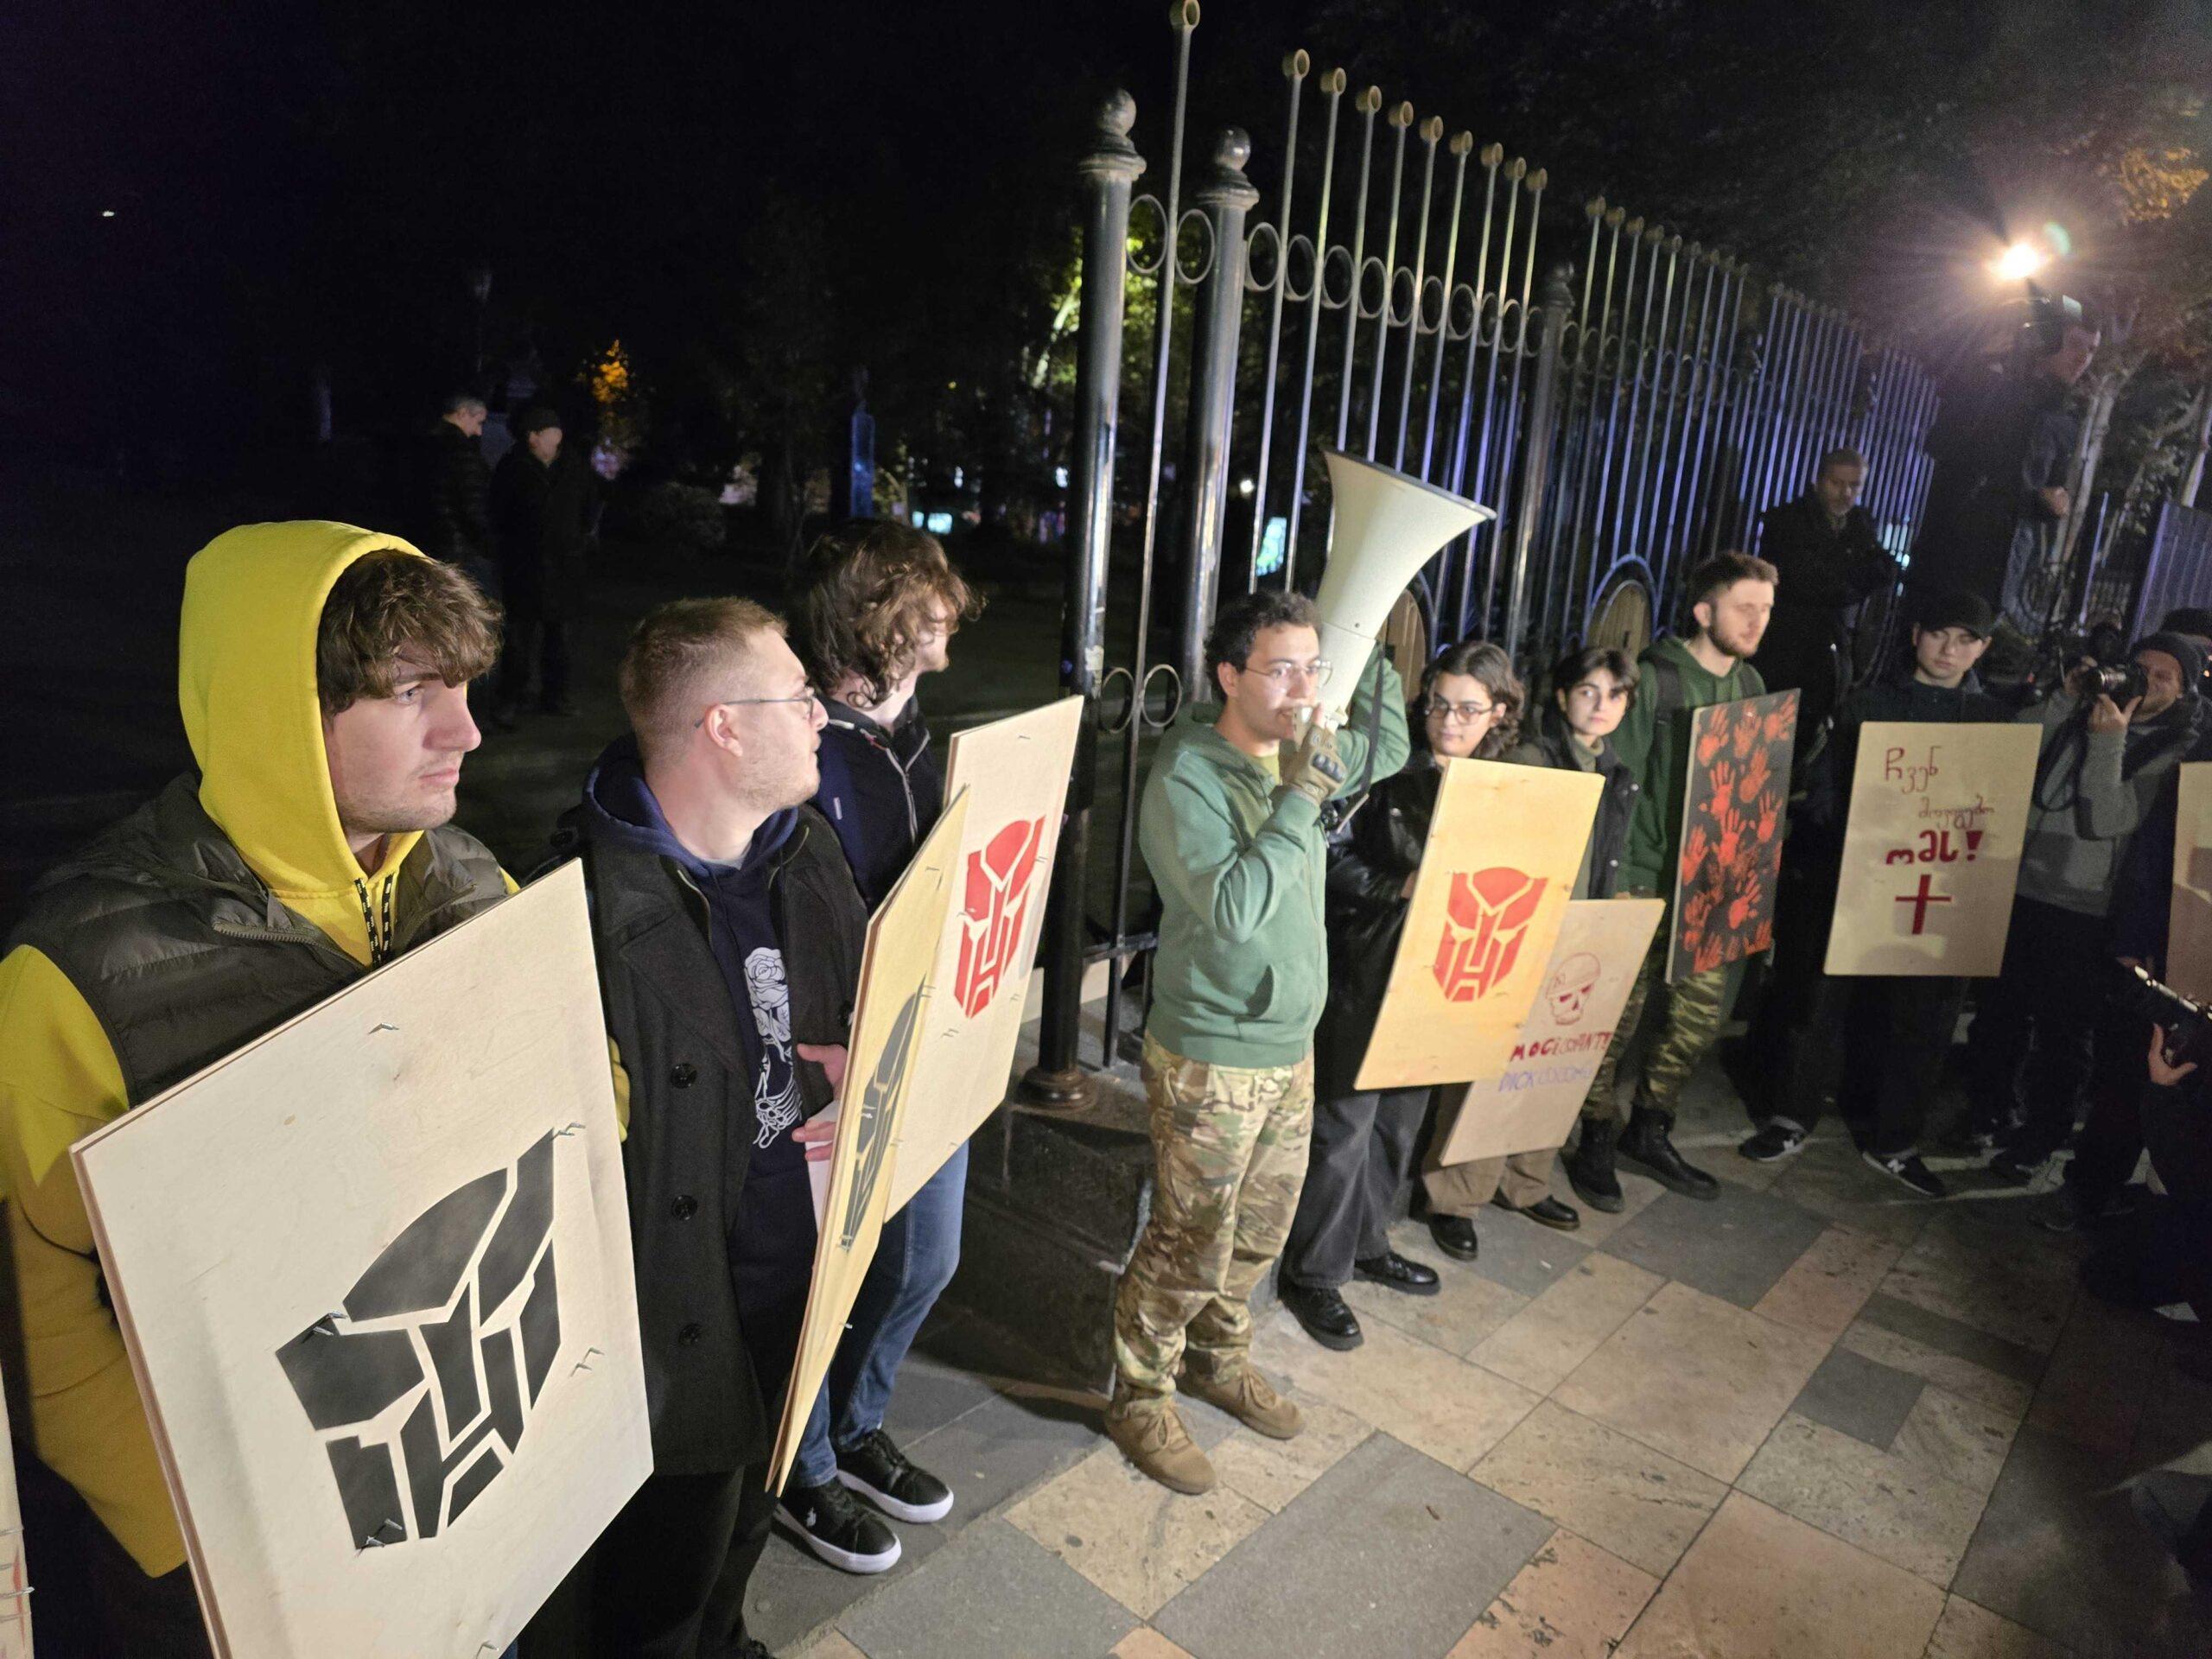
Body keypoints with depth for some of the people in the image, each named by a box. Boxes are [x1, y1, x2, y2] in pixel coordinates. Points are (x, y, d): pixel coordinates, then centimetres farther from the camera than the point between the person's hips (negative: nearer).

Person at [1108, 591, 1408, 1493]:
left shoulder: (1301, 753, 3)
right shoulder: (1186, 778, -20)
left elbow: (1387, 748, 22)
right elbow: (1234, 907, -30)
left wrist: (1368, 649, 10)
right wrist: (1303, 797, -27)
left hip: (1291, 1046, 8)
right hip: (1210, 1057, -7)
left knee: (1260, 1230, 22)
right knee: (1190, 1244, 6)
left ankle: (1217, 1356, 44)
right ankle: (1141, 1399, 27)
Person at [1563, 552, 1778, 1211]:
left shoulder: (1752, 685, 10)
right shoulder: (1653, 680, -10)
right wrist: (1611, 881, -14)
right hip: (1645, 878, -6)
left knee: (1701, 1013, 11)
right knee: (1618, 1015, 1)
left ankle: (1650, 1131, 29)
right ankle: (1597, 1140, 19)